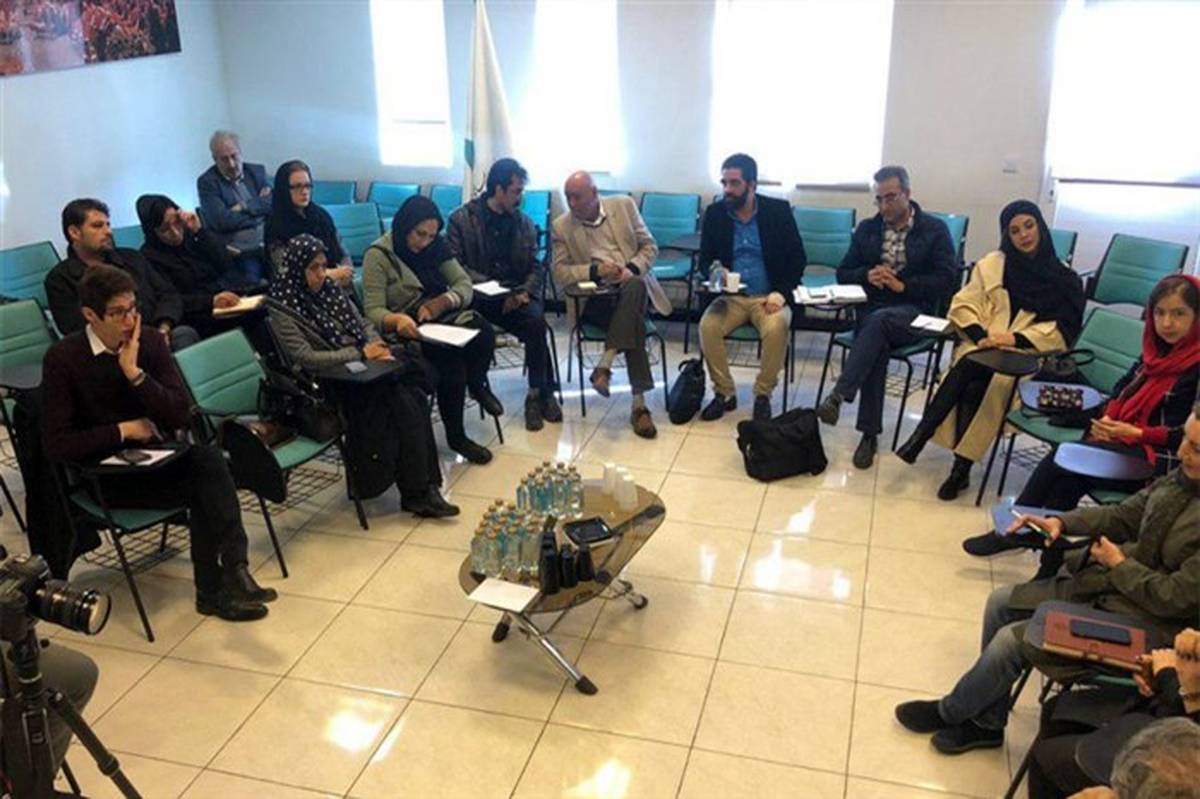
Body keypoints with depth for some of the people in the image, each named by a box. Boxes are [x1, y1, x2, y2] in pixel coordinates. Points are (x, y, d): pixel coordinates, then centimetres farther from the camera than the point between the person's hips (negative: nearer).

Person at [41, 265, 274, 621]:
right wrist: (123, 430, -13)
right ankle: (228, 578, -17)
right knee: (204, 487, -28)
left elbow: (181, 415, -8)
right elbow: (55, 445, -14)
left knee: (208, 459, -30)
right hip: (107, 474, -4)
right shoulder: (62, 359, -10)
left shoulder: (150, 341, -1)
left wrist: (135, 373, -19)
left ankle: (216, 588, -27)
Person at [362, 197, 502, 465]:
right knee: (450, 356, -33)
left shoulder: (436, 246, 9)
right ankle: (456, 436, -18)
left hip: (442, 318, 5)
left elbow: (464, 284, 3)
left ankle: (477, 385, 2)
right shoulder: (378, 256, -8)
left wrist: (442, 302, -20)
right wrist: (396, 321, -39)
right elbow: (373, 311, -15)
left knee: (483, 331, -27)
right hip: (406, 331, -5)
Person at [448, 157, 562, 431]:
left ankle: (538, 394, -14)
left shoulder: (524, 223, 17)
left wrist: (525, 292, -9)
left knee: (535, 319, -30)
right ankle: (543, 392, -15)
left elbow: (535, 268, 13)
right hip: (478, 298, -3)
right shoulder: (461, 220, 4)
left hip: (516, 296, 4)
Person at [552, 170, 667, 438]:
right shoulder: (561, 226, 7)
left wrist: (631, 269, -13)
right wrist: (595, 271, -18)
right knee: (632, 321, -33)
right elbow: (560, 272, 0)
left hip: (631, 286, 1)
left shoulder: (624, 205, 9)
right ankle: (639, 404, -33)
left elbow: (650, 246, 8)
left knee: (635, 285, -37)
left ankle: (605, 365, -36)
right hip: (593, 297, -1)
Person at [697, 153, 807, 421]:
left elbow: (798, 259, -1)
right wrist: (714, 272, -18)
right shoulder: (714, 213, 3)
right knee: (708, 326, -27)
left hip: (769, 296, -2)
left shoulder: (779, 210, -2)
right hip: (731, 297, 2)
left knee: (776, 328, -33)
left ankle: (763, 394, -12)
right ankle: (724, 392, -8)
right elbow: (704, 260, 6)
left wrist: (781, 293, -16)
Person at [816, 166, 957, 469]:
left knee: (878, 320, -38)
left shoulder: (935, 230, 6)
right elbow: (843, 274, 17)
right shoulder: (866, 229, 17)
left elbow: (946, 280, -2)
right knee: (877, 343, -33)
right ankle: (870, 433, -34)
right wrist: (866, 276, -6)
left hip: (914, 312, -2)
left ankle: (838, 397, -46)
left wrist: (903, 285, -14)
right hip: (870, 308, 2)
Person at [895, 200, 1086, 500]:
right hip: (982, 348, 2)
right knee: (972, 381, -34)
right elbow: (962, 306, 7)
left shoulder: (1064, 278, 7)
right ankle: (961, 465, -32)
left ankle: (922, 434, -27)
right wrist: (983, 337, -12)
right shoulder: (992, 265, 15)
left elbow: (1062, 331, -3)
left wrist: (1015, 338, -19)